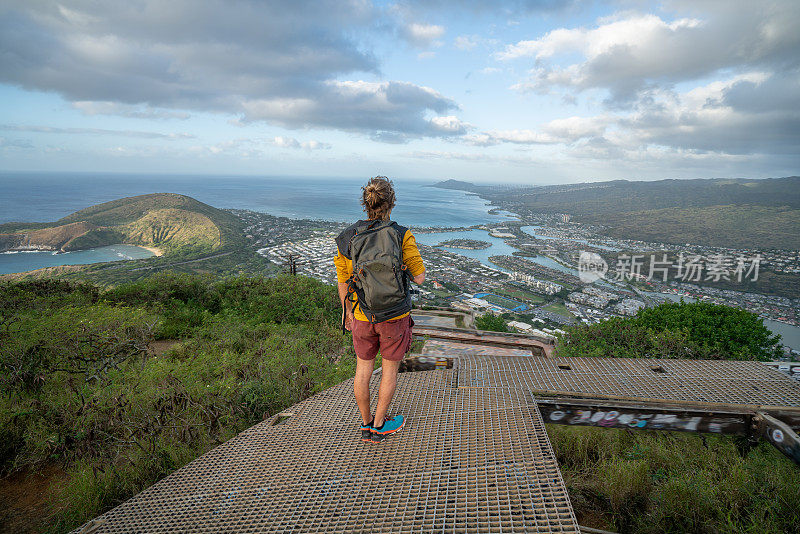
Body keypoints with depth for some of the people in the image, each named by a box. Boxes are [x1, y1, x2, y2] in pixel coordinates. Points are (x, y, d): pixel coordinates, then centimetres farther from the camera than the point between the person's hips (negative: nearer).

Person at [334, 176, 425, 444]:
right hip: (394, 316, -2)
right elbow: (419, 277, -14)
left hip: (362, 316, 3)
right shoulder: (402, 235, -16)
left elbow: (343, 281, 2)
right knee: (389, 370, 16)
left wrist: (347, 311, 16)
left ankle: (366, 425, 33)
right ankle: (379, 425, 31)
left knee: (363, 369, 19)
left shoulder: (347, 237, -6)